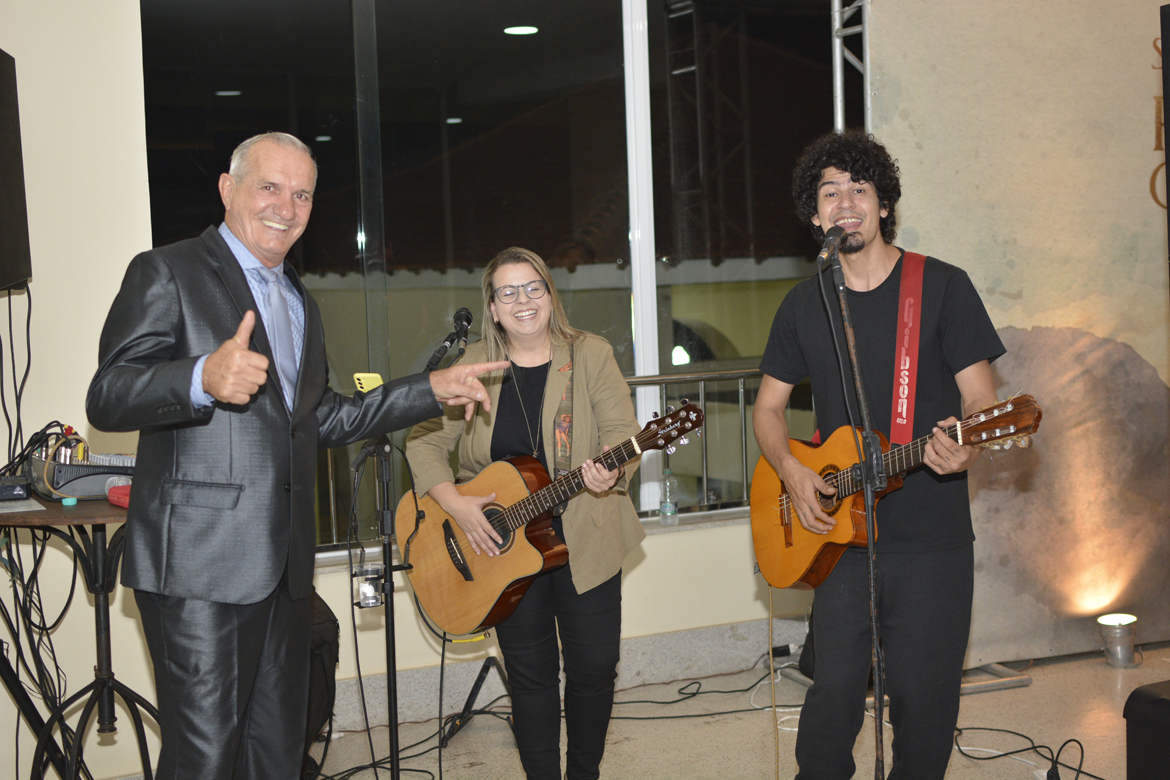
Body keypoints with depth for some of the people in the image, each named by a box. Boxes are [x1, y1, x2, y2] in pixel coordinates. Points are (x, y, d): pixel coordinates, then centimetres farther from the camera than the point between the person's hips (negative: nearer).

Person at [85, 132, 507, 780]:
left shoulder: (298, 300, 22)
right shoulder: (167, 273, -4)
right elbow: (106, 399, -14)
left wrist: (433, 390, 20)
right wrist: (203, 379, -33)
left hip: (284, 564, 8)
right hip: (201, 562, -8)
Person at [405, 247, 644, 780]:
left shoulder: (590, 356, -1)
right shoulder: (472, 368, 1)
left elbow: (622, 431, -7)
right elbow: (425, 441, 1)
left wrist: (608, 472, -29)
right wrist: (453, 502, -14)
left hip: (585, 541, 0)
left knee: (594, 666, 4)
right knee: (530, 673, 7)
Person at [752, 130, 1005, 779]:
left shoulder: (941, 286, -2)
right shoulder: (803, 305, 8)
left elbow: (981, 397, -3)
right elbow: (768, 407, 16)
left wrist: (965, 450, -25)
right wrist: (790, 471, -3)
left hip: (932, 537, -2)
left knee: (923, 697, 2)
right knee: (835, 690, 1)